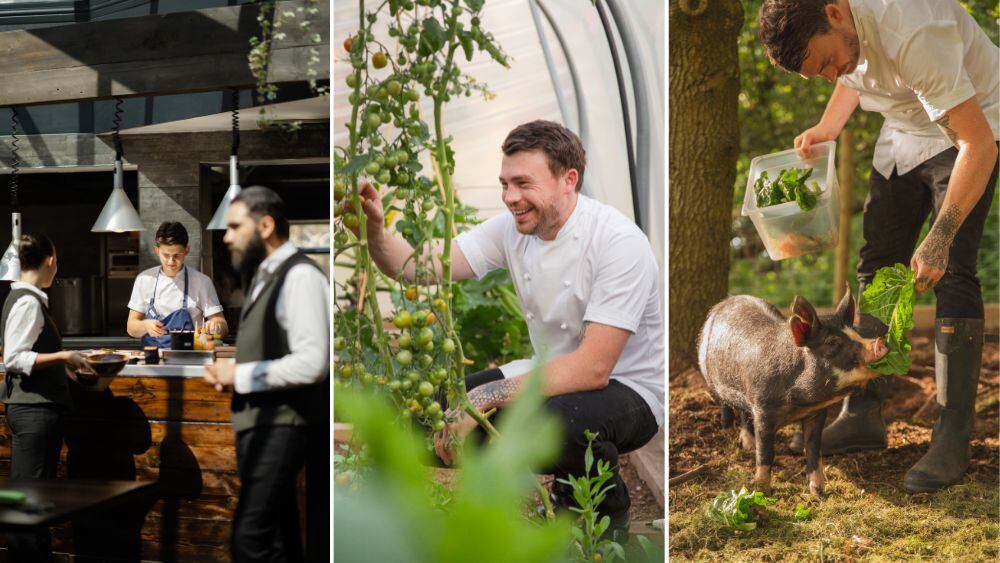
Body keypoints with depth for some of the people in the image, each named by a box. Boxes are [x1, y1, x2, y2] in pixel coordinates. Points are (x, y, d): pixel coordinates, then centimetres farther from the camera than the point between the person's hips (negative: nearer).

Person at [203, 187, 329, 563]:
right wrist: (228, 374, 4)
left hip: (282, 425, -10)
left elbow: (312, 363, -23)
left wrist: (240, 375, -15)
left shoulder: (299, 276, -14)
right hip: (259, 423, 10)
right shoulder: (263, 276, 15)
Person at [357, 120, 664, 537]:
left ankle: (609, 508, -3)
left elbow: (593, 368, -30)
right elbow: (420, 268, -12)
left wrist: (486, 395, -33)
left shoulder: (619, 241, -24)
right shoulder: (512, 228, -4)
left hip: (629, 389, -7)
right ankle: (569, 488, 11)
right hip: (556, 373, 7)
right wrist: (374, 229, -32)